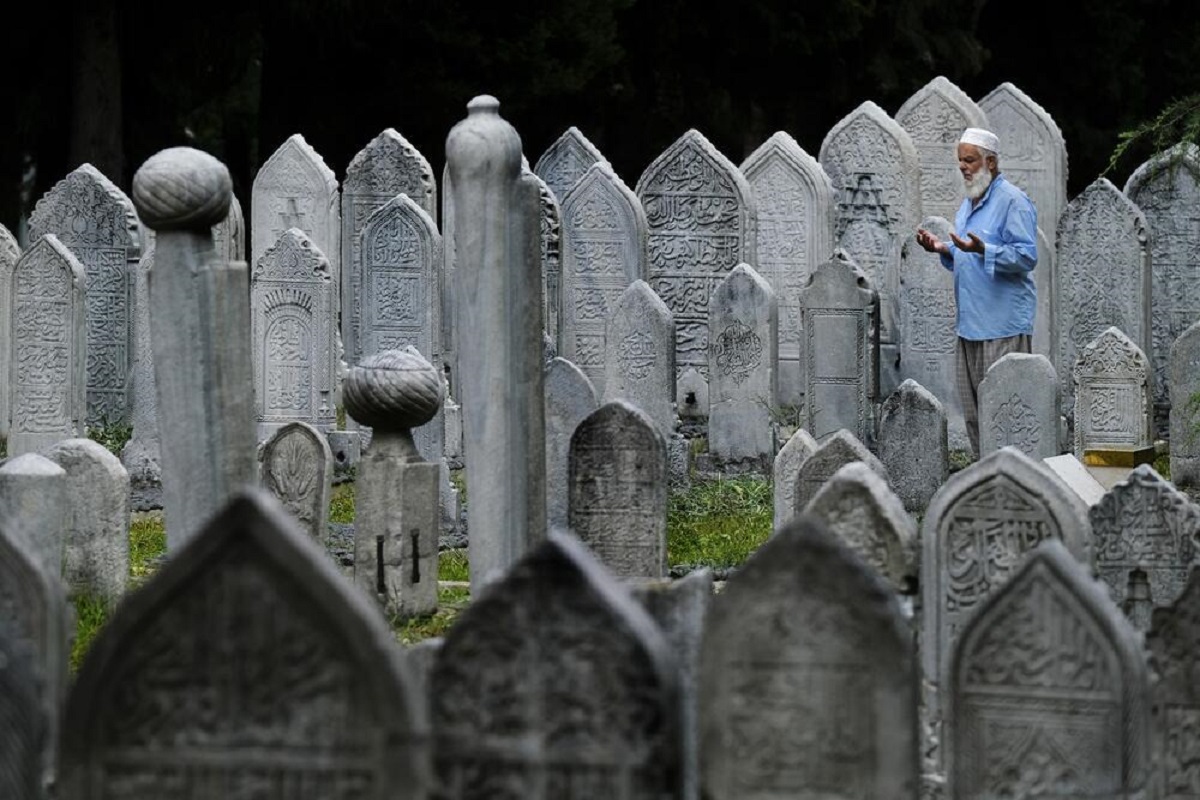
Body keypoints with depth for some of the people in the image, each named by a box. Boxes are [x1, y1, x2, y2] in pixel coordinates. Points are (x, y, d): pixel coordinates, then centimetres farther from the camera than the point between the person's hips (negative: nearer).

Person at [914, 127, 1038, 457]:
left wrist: (982, 250, -28)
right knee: (973, 410, 11)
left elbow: (1026, 256, -18)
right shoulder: (968, 204, 19)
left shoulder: (1012, 201, -10)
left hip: (1003, 323, -10)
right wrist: (942, 249, 10)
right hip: (970, 322, 10)